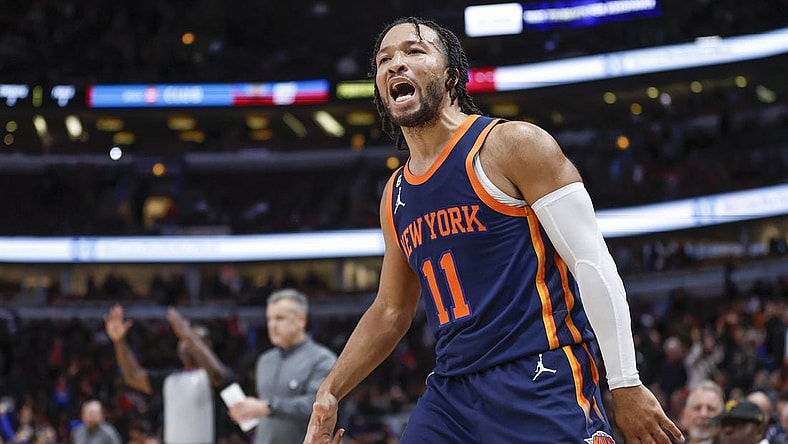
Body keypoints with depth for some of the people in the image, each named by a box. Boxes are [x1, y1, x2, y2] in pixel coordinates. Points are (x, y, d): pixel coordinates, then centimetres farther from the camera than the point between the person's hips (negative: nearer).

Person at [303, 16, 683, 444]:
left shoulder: (514, 145, -5)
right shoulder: (395, 195, 16)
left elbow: (594, 264, -9)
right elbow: (390, 311, 28)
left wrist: (626, 385, -14)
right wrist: (330, 393, 19)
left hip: (542, 385, -7)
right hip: (451, 392, 7)